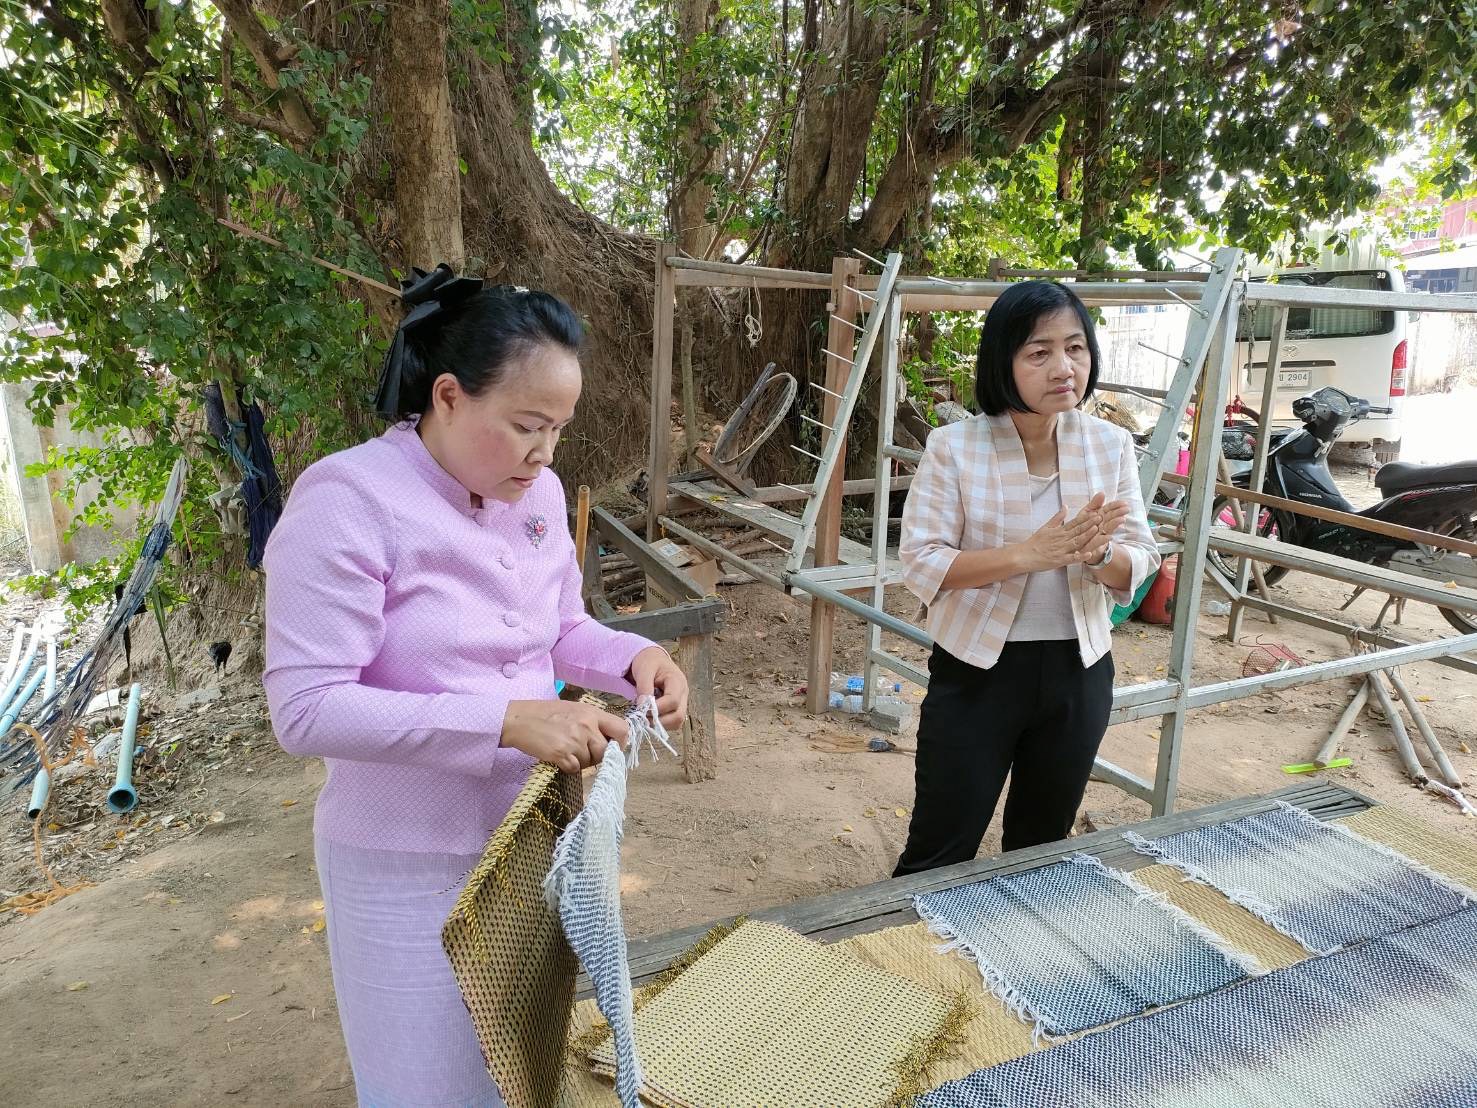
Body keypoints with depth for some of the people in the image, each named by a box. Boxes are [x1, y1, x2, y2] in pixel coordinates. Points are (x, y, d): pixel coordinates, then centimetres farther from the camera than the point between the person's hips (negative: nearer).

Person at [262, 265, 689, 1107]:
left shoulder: (538, 493, -2)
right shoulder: (348, 502, -22)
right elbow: (307, 709, -25)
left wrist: (634, 657, -12)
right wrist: (506, 721, -32)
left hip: (531, 833, 6)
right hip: (410, 863, -6)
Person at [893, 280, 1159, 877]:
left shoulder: (1111, 445, -2)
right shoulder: (955, 446, -14)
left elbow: (1139, 563, -1)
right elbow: (920, 563, -17)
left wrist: (1098, 554, -24)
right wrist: (1028, 554, -29)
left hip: (1078, 672, 4)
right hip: (978, 670, -4)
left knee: (1042, 848, 22)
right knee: (940, 855, 6)